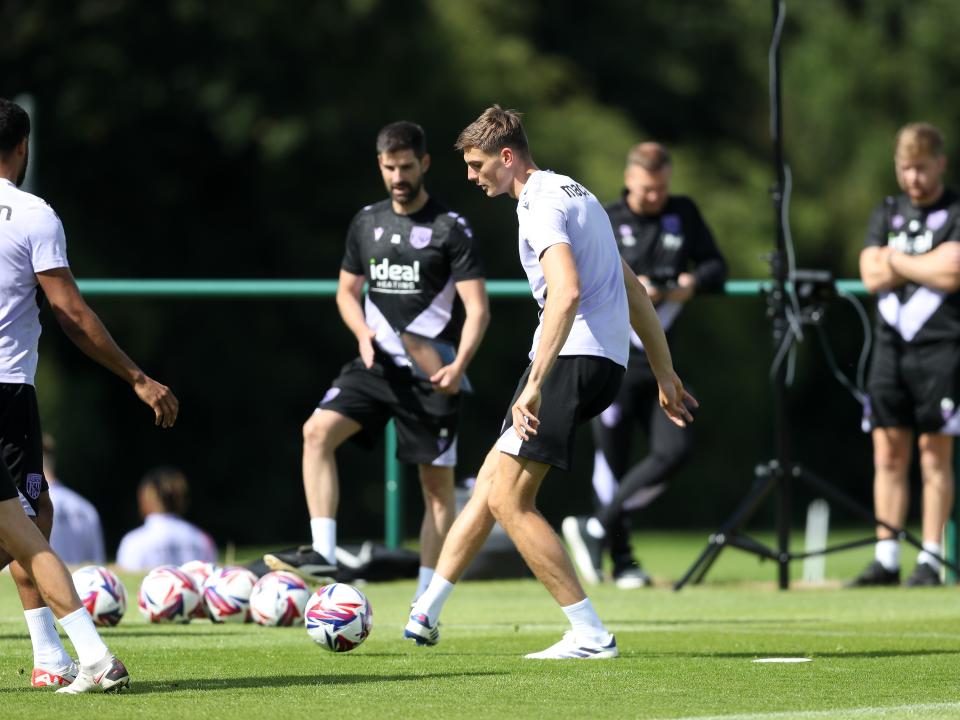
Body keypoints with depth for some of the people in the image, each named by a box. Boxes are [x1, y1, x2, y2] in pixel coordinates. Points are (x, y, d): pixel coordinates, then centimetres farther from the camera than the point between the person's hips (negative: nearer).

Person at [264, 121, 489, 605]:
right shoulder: (367, 223, 10)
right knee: (318, 431, -19)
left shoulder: (451, 229, -6)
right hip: (377, 365, 4)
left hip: (432, 375, -4)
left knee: (437, 483, -2)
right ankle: (323, 555, -23)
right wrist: (362, 332, -1)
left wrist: (459, 365, -25)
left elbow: (478, 309, -9)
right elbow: (347, 290, 20)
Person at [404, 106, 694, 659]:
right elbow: (634, 290, 25)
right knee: (492, 479, 14)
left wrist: (534, 383, -32)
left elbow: (568, 291, -28)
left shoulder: (543, 205, -12)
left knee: (509, 500, -9)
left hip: (574, 359, -10)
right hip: (603, 361, 10)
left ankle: (592, 635, -9)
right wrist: (666, 375, 27)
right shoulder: (575, 194, 21)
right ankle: (426, 617, 18)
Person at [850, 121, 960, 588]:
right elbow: (871, 274, 4)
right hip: (891, 344, 5)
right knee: (888, 452, 2)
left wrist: (897, 260, -3)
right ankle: (886, 560, 5)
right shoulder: (886, 213, 16)